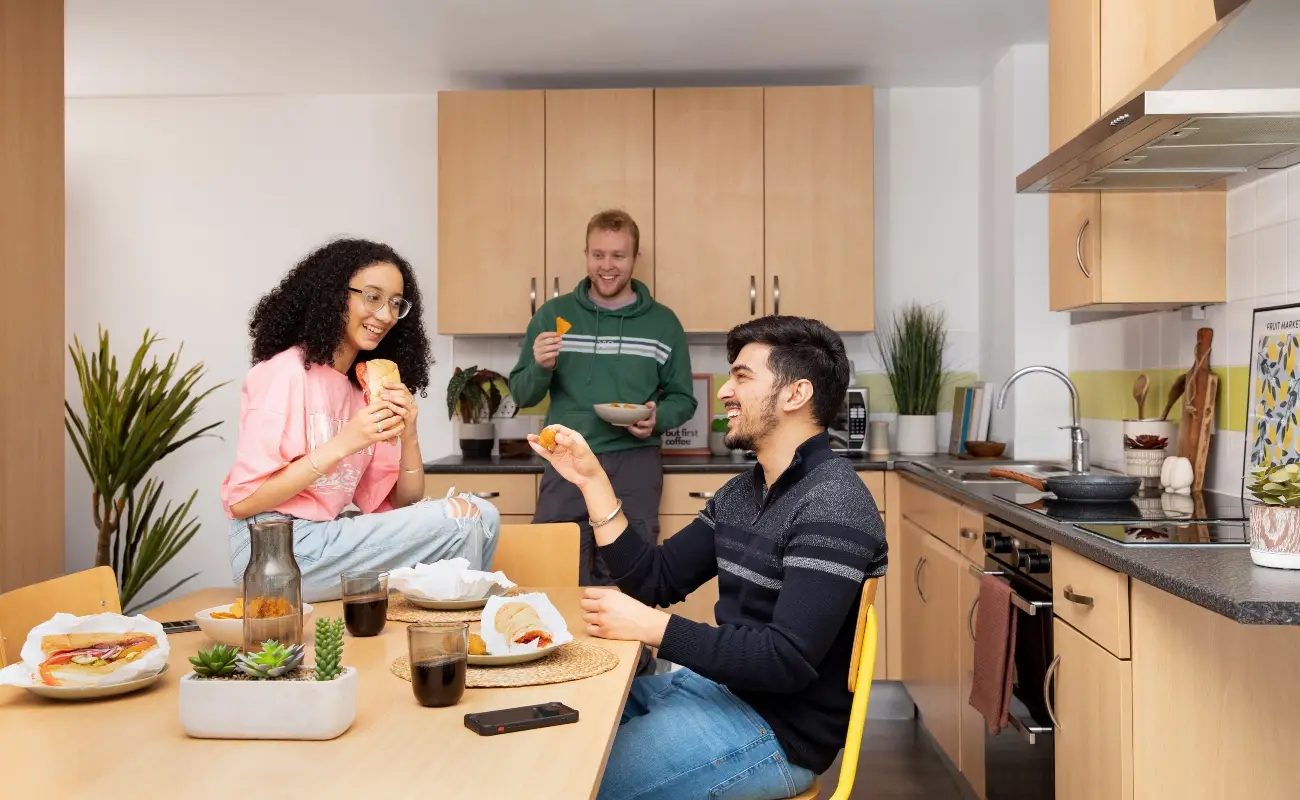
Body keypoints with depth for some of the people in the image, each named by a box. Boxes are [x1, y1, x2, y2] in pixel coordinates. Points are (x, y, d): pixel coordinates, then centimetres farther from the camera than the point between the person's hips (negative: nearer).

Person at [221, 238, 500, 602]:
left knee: (480, 515, -5)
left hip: (327, 534, 7)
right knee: (462, 520, -14)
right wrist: (341, 445, -21)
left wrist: (408, 437, -11)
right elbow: (241, 501, -16)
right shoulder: (285, 372, -11)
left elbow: (402, 503, 7)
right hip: (276, 550, -7)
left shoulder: (368, 386, 10)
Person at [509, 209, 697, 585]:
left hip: (634, 465, 0)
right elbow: (522, 395, 8)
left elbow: (683, 398, 9)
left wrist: (658, 419, -13)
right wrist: (540, 367, -13)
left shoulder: (663, 322, 4)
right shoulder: (553, 313, 6)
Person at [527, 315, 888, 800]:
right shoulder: (741, 492, 9)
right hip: (717, 686, 9)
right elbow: (656, 581, 8)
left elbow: (789, 661, -27)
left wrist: (649, 627, -24)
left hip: (777, 728, -9)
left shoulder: (831, 504, -20)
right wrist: (592, 481, 1)